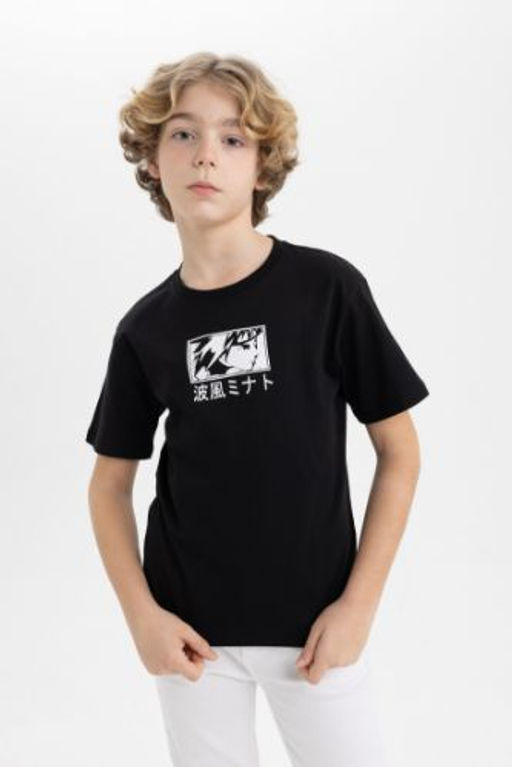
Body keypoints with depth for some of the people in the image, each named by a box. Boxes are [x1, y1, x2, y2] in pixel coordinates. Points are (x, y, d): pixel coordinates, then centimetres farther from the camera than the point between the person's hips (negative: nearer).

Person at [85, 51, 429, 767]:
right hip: (192, 627, 2)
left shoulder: (328, 287, -9)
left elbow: (400, 451, -3)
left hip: (316, 622, -2)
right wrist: (141, 613, -3)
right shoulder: (146, 327, -2)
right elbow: (111, 480, 8)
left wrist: (359, 603, -8)